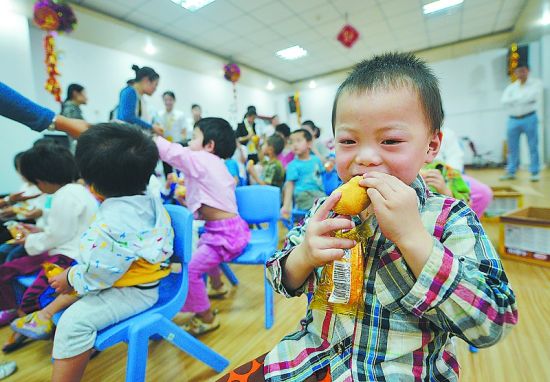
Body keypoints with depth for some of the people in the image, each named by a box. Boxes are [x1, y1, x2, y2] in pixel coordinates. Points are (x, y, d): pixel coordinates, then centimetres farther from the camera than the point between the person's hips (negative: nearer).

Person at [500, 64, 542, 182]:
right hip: (513, 119, 3)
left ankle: (535, 172, 4)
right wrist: (523, 98, -12)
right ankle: (511, 172, 13)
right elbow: (504, 100, -6)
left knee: (533, 146, -1)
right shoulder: (511, 87, 11)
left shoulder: (536, 83, 4)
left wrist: (515, 99, -7)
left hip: (529, 118, -3)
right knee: (512, 147, 5)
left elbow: (534, 96, -14)